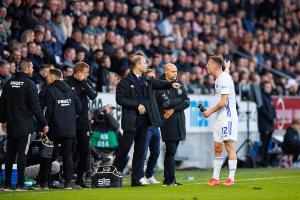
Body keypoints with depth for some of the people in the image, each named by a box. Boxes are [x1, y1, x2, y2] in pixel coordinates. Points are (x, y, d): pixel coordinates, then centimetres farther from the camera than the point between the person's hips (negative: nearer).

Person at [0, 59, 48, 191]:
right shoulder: (30, 85, -10)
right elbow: (35, 107, -11)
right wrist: (43, 123, -5)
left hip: (11, 125, 5)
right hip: (25, 126, -5)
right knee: (22, 154, -2)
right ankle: (20, 184, -2)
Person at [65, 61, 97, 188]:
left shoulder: (86, 83, 8)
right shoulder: (67, 83, -7)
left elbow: (93, 96, -7)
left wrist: (84, 83, -13)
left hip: (83, 122, 5)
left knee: (84, 151, 5)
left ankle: (80, 177, 15)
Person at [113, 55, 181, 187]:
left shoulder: (147, 80, 14)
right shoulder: (125, 81, -4)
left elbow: (159, 84, 0)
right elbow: (120, 99, -10)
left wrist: (171, 84, -19)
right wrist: (137, 105, -14)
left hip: (144, 119, 6)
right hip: (131, 120, -6)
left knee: (140, 150, 6)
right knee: (124, 148, -6)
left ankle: (136, 179, 10)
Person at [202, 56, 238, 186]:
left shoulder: (224, 79, -14)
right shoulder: (218, 79, 14)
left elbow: (223, 102, -18)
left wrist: (210, 112, -7)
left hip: (228, 117, -9)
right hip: (220, 118, 9)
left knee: (229, 146, -8)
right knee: (217, 148, 8)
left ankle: (231, 178, -8)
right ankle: (215, 178, 11)